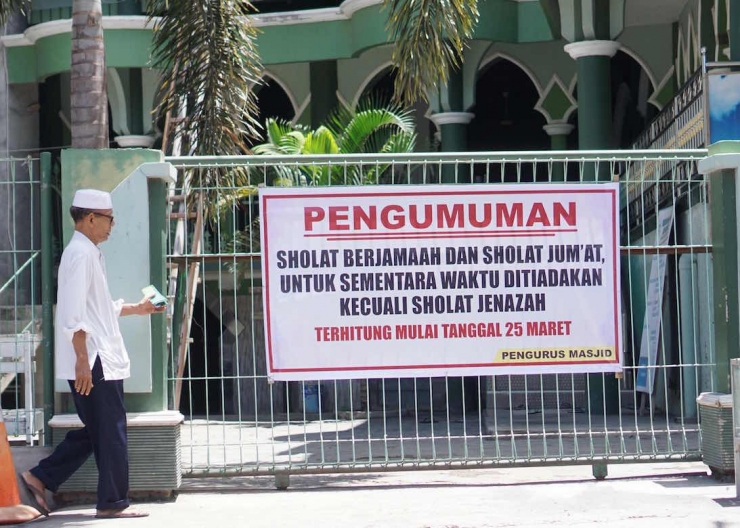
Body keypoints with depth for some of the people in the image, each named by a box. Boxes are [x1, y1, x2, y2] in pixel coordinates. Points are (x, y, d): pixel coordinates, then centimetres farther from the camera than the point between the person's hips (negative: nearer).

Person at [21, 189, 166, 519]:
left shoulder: (88, 253, 17)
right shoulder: (81, 254, -14)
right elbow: (74, 315, -21)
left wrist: (137, 309, 28)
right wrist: (83, 361, -23)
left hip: (100, 361, 10)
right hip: (94, 363, -10)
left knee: (95, 431, 14)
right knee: (111, 432, -2)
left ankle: (40, 479, 15)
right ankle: (113, 502, 6)